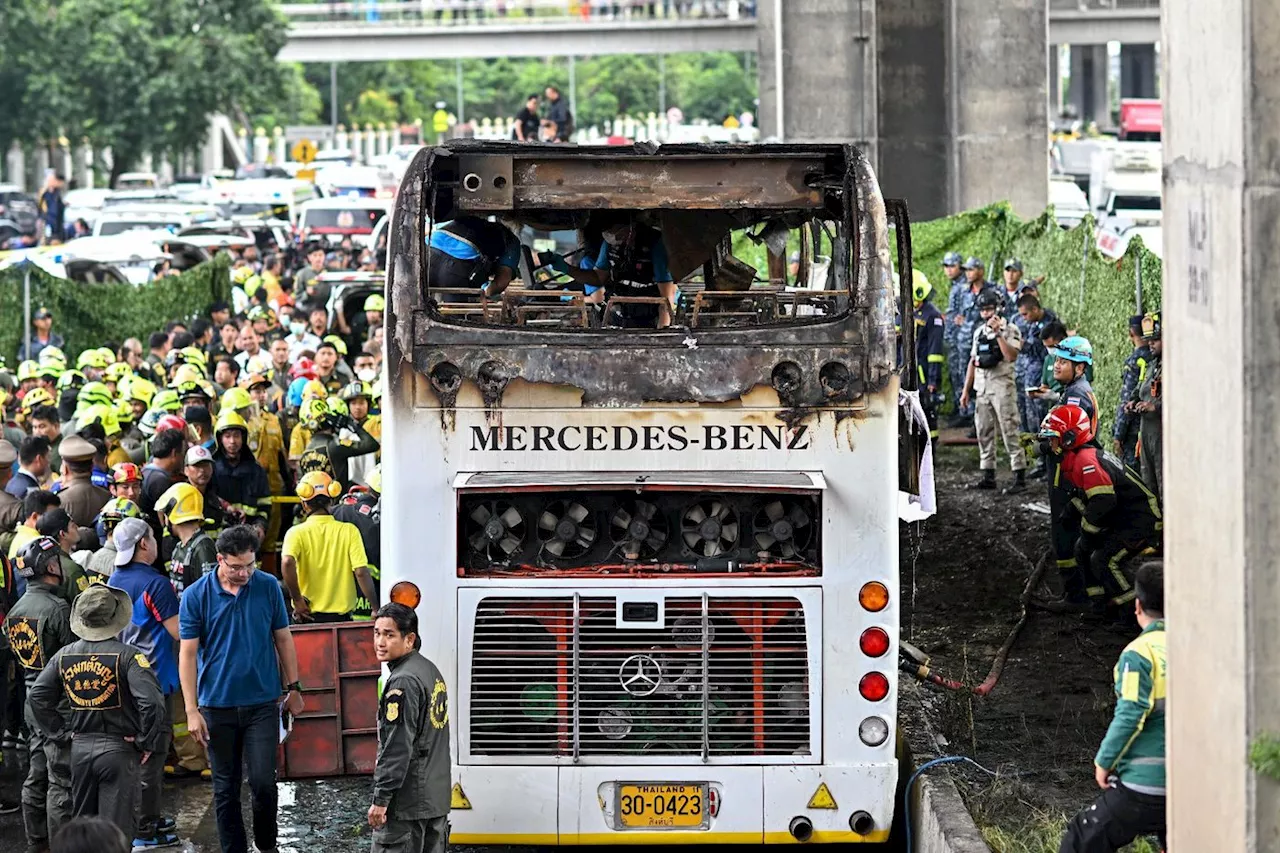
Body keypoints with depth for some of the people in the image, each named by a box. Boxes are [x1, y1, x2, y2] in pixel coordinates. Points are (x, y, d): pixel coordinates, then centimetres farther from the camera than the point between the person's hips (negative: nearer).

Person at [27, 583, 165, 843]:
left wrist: (60, 730, 10)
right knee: (116, 828, 1)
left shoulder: (65, 655, 2)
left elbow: (36, 696, 4)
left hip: (80, 748, 5)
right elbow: (151, 702, -23)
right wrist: (147, 743, -10)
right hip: (119, 749, -4)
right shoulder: (127, 656, -14)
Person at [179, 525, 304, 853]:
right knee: (226, 788, 7)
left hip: (262, 703, 0)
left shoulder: (268, 587, -2)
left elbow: (283, 639, 9)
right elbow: (188, 653, -5)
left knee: (262, 782, -6)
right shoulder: (196, 596, -6)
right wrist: (191, 710, -9)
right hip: (217, 705, 0)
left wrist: (294, 688, 10)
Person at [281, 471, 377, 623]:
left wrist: (297, 600, -14)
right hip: (342, 616, 1)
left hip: (308, 616, -1)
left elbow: (287, 562, -23)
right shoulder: (349, 531, -1)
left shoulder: (296, 533, -4)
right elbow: (361, 572, -8)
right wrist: (376, 609, -2)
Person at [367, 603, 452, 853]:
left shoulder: (403, 682, -18)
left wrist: (381, 799, -18)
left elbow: (398, 747, -21)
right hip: (437, 795, 10)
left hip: (407, 801, -10)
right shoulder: (430, 670, 13)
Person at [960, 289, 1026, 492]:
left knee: (1009, 431, -10)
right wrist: (966, 390, 17)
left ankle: (1020, 477, -11)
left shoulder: (1010, 330, -3)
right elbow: (972, 362, 20)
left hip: (1002, 386, -7)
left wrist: (998, 333, -20)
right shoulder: (979, 332, 17)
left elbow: (1011, 356, -19)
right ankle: (988, 476, 13)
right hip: (981, 388, 7)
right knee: (984, 432, 7)